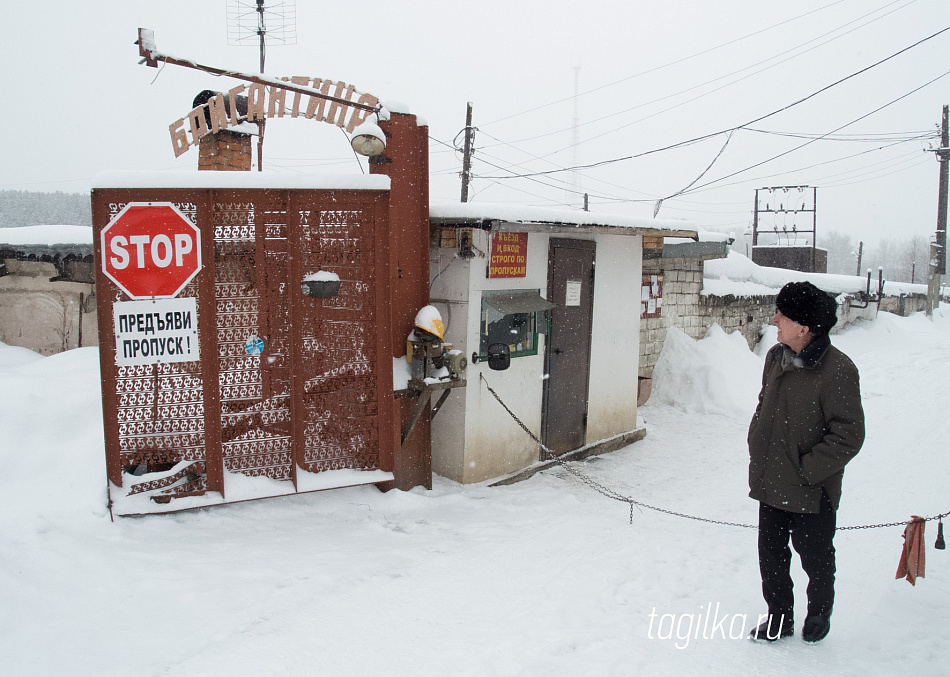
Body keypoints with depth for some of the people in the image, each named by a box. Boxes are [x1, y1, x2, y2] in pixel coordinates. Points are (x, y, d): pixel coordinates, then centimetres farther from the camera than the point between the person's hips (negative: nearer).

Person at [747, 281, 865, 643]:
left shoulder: (837, 369, -20)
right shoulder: (776, 358, 2)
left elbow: (849, 436, -19)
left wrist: (806, 471, -16)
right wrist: (756, 449, 8)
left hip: (811, 491, -5)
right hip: (771, 484, 6)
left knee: (815, 558, 16)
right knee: (771, 555, 14)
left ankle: (819, 613, 42)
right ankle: (779, 617, 34)